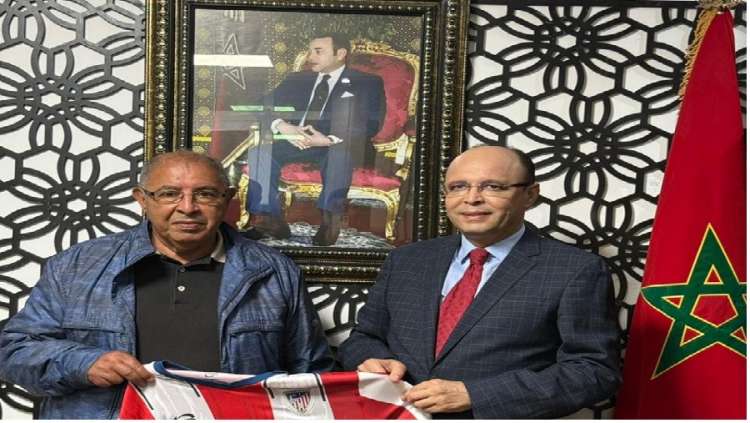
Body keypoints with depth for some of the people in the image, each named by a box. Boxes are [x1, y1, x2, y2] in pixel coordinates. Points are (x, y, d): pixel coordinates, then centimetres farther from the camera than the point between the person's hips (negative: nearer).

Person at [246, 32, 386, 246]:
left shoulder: (367, 83, 8)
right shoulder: (297, 79, 21)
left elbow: (371, 124, -7)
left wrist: (329, 139, -22)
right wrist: (281, 126, -14)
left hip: (337, 146, -3)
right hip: (294, 141, 4)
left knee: (339, 153, -38)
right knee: (259, 148, -25)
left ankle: (329, 220, -42)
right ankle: (267, 218, -31)